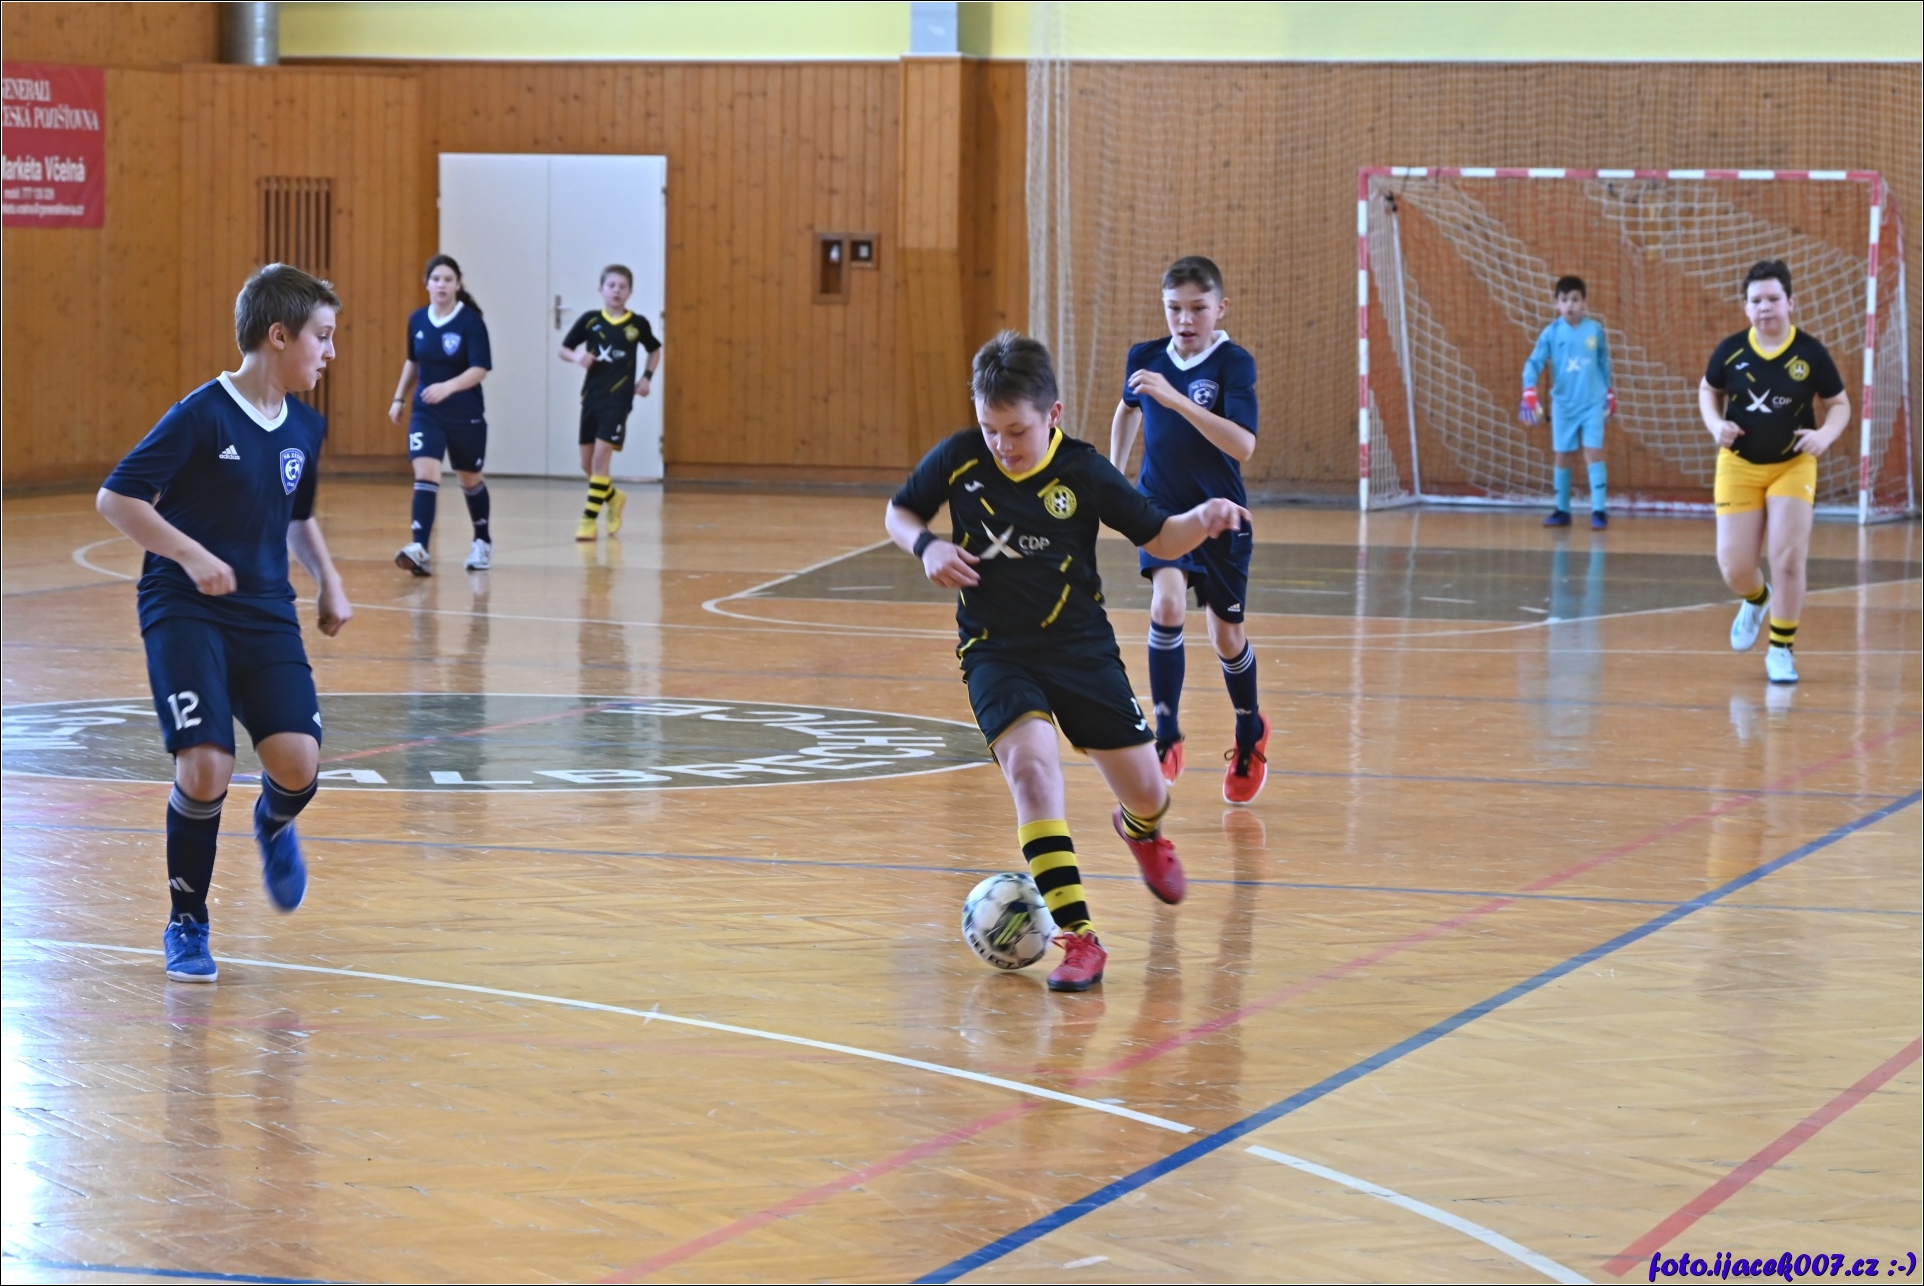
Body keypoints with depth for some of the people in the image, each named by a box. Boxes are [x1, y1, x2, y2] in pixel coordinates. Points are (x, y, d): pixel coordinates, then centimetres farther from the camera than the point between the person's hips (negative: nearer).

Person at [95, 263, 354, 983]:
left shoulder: (306, 429, 8)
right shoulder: (202, 415, -13)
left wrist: (329, 581, 12)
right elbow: (115, 498, -13)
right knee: (205, 766, -19)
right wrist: (192, 554, -21)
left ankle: (274, 826, 25)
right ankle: (186, 924, 4)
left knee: (297, 761, -15)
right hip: (183, 609, -5)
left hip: (266, 613, 5)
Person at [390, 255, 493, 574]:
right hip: (425, 412, 3)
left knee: (470, 479, 15)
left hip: (466, 415, -2)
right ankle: (419, 549, -29)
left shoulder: (471, 321, -14)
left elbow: (480, 370, -20)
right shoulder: (417, 320, 1)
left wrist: (448, 387, -35)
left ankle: (483, 542, 38)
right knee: (425, 473, -17)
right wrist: (399, 397, 16)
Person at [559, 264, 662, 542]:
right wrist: (577, 357, -16)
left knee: (601, 456, -13)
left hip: (618, 399, -3)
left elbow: (655, 350, 17)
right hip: (591, 397, 3)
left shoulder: (638, 324, -1)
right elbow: (564, 349, 6)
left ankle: (589, 519, -8)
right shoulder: (589, 320, -1)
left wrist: (647, 376, 2)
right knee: (588, 463, 9)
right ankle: (613, 498, 37)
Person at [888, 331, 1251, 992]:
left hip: (1081, 646, 1)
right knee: (1031, 759, -28)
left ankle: (1141, 829, 47)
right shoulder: (958, 460, -9)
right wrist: (926, 546, -13)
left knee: (1146, 793, 4)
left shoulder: (1084, 472, -10)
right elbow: (899, 512, 8)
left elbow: (1158, 537, -1)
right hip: (996, 650, -1)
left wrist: (1201, 522, -22)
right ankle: (1076, 936, -29)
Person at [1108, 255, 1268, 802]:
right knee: (1167, 602, -23)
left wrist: (1174, 398, -35)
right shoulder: (1145, 358, -3)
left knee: (1226, 633, 10)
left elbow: (1243, 445, -30)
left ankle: (1250, 734, 37)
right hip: (1161, 506, 2)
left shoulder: (1233, 363, -16)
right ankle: (1167, 741, -17)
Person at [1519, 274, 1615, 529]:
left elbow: (1604, 363, 10)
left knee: (1593, 452, -9)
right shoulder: (1551, 333, -6)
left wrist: (1609, 393, 16)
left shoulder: (1595, 330, -2)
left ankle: (1599, 511, -8)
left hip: (1592, 404, -1)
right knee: (1563, 456, 8)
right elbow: (1534, 363, -10)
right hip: (1563, 405, 1)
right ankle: (1562, 511, 19)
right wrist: (1529, 393, -24)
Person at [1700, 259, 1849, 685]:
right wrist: (1716, 425, -9)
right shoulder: (1731, 351, -8)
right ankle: (1755, 600, 38)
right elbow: (1708, 391, 11)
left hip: (1792, 466, -1)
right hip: (1739, 465, 1)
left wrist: (1825, 434, -20)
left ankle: (1781, 650, 8)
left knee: (1789, 558, -11)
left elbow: (1839, 403, 0)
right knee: (1734, 568, -1)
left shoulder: (1811, 353, -11)